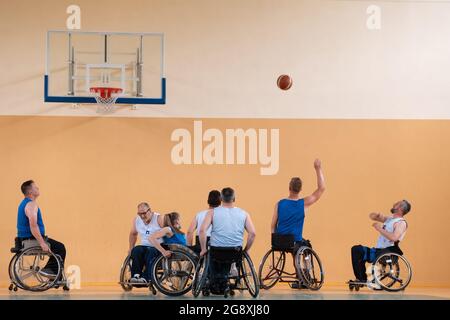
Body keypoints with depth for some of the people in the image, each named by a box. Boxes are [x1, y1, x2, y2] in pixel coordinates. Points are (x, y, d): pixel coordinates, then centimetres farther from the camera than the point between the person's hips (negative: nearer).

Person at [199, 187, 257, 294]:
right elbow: (252, 233, -5)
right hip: (236, 252, 2)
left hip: (216, 250, -2)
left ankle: (214, 286, 34)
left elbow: (202, 230, -14)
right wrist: (246, 249, 7)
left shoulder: (212, 212, -2)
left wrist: (203, 249, -4)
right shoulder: (243, 214, 2)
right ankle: (223, 286, 35)